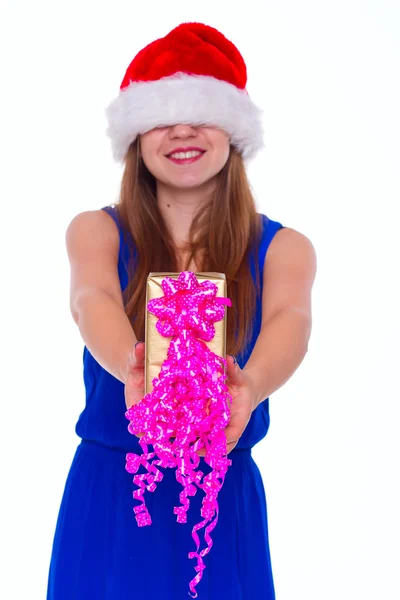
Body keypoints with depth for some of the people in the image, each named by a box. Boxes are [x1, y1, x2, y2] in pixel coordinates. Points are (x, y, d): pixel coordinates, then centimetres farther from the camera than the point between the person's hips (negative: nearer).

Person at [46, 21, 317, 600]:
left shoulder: (283, 248, -4)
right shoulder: (96, 231, -4)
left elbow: (291, 320, -24)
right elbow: (92, 300, -24)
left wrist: (248, 389, -47)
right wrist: (132, 371, -47)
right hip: (107, 492, 0)